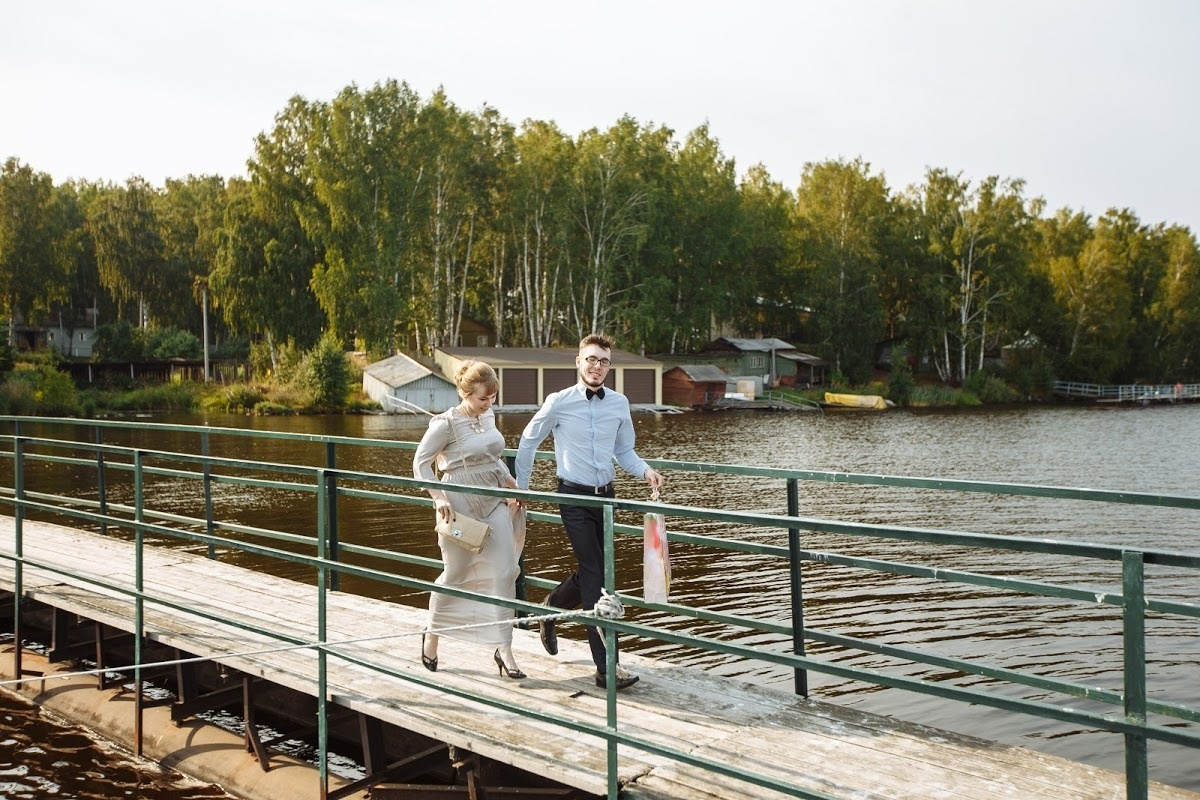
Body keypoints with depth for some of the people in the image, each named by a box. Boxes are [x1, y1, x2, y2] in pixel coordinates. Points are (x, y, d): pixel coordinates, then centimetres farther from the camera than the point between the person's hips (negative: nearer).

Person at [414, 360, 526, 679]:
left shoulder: (488, 416, 7)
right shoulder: (447, 423, -13)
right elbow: (421, 462, -9)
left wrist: (511, 483, 14)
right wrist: (438, 498, -18)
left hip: (494, 501, 6)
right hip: (461, 503, -6)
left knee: (505, 571, -3)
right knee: (456, 574, 7)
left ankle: (503, 649, 4)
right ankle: (432, 635, 31)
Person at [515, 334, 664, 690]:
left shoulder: (619, 403, 3)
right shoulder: (559, 403, -7)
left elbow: (624, 451, 12)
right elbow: (528, 442, 7)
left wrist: (646, 471, -8)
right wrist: (521, 487, 13)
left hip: (606, 496, 5)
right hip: (574, 497, -5)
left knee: (589, 571, 16)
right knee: (595, 576, -11)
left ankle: (551, 608, 48)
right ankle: (606, 667, -9)